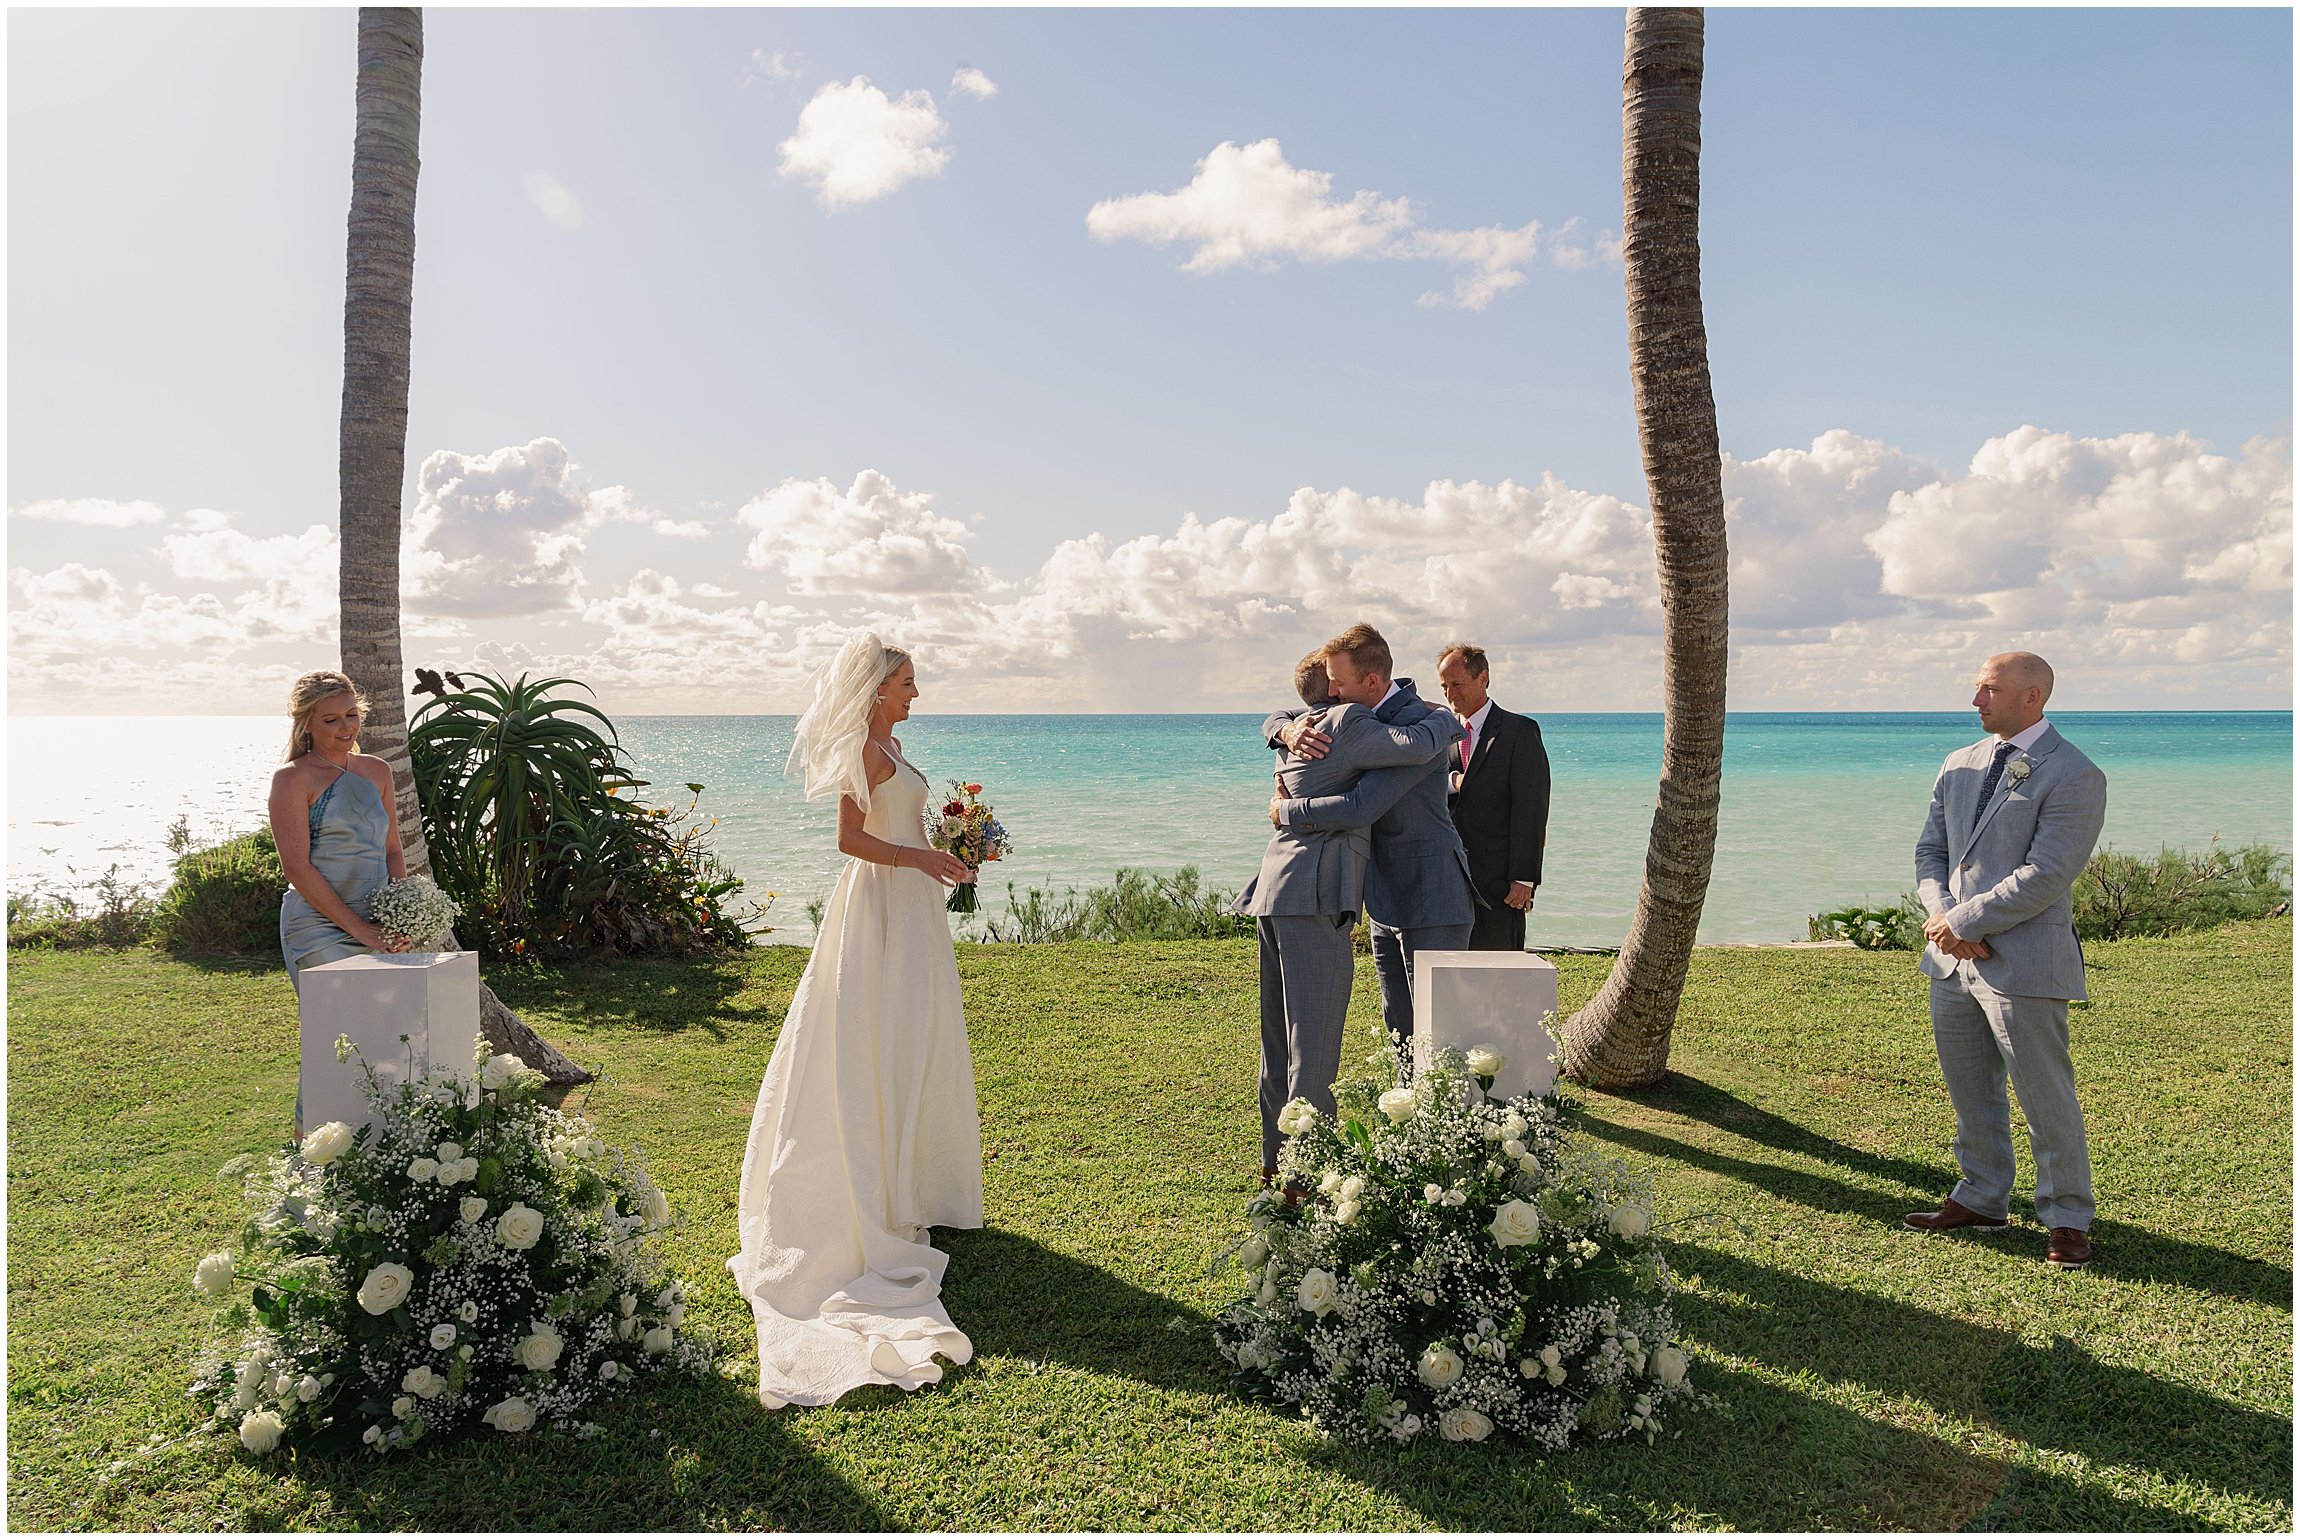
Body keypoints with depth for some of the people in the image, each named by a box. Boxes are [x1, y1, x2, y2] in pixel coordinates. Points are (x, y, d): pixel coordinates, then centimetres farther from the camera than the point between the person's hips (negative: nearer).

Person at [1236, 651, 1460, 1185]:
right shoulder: (1347, 724, -6)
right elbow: (1416, 747, -17)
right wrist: (1448, 721, 3)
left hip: (1274, 896, 10)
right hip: (1314, 898, -10)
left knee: (1281, 1034, 15)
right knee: (1315, 1039, -6)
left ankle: (1276, 1157, 23)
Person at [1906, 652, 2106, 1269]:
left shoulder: (2074, 777, -11)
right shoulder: (1959, 766, 12)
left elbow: (2045, 876, -18)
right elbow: (1930, 851, 13)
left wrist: (1964, 922, -14)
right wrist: (1944, 916, -5)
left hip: (2022, 963, -7)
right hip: (1954, 961, 7)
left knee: (2046, 1098, 3)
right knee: (1972, 1094, 17)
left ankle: (2067, 1219, 19)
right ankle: (1982, 1200, 32)